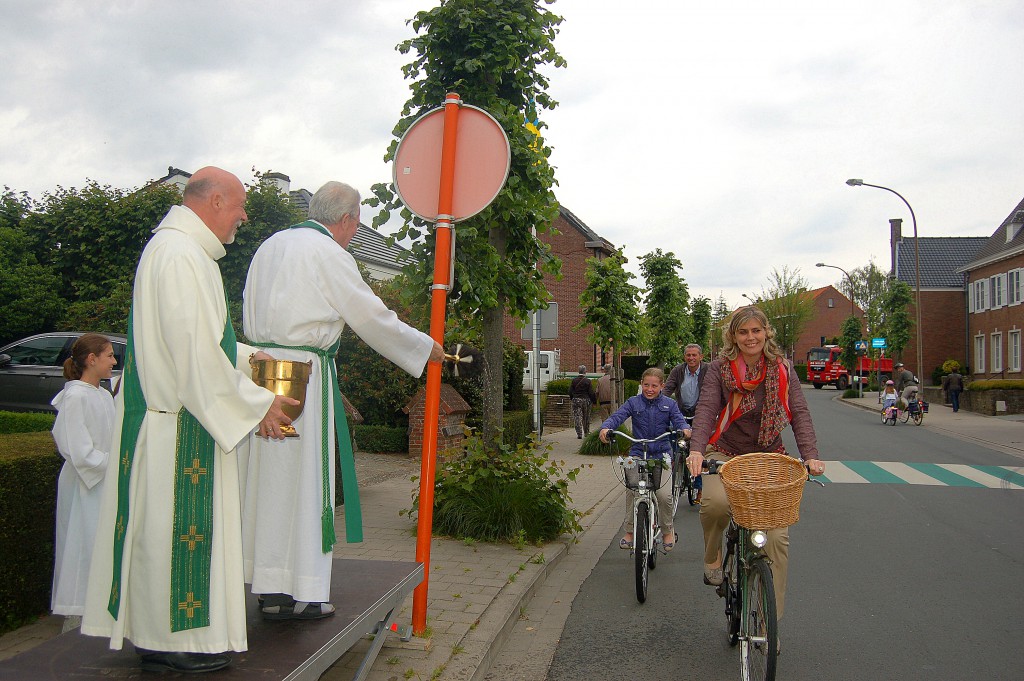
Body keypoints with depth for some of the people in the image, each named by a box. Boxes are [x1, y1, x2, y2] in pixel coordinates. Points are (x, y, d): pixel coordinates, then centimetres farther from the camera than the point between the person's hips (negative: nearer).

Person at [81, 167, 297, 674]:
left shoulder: (173, 247, 16)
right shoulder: (180, 253, -18)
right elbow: (195, 350, -23)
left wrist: (244, 357, 17)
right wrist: (256, 404, -15)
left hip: (166, 413, 11)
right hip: (178, 423, -11)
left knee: (168, 531, 15)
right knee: (174, 526, -1)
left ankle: (158, 632, 25)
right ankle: (170, 641, 10)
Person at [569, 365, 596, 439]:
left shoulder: (574, 380, -2)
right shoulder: (588, 381, -7)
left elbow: (570, 392, 2)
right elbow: (591, 393, -7)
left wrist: (572, 398, 18)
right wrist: (594, 400, 5)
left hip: (576, 400, 0)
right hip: (586, 400, 0)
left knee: (577, 417, -1)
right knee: (586, 418, 14)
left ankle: (579, 434, -9)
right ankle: (586, 432, 25)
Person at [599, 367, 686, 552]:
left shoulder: (669, 404, 7)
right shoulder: (633, 402, 5)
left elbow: (679, 421, -5)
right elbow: (617, 416, -8)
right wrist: (605, 427, -29)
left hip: (661, 455, 0)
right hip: (638, 454, 0)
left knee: (665, 495, -15)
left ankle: (668, 531, 10)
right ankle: (629, 530, 8)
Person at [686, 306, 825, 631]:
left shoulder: (782, 370, 1)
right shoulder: (720, 369, -4)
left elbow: (799, 413, -5)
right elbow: (706, 409, -16)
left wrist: (811, 455, -21)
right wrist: (697, 449, -34)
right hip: (725, 454, -2)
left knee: (776, 536, -8)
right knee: (716, 501, -33)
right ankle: (712, 557, -1)